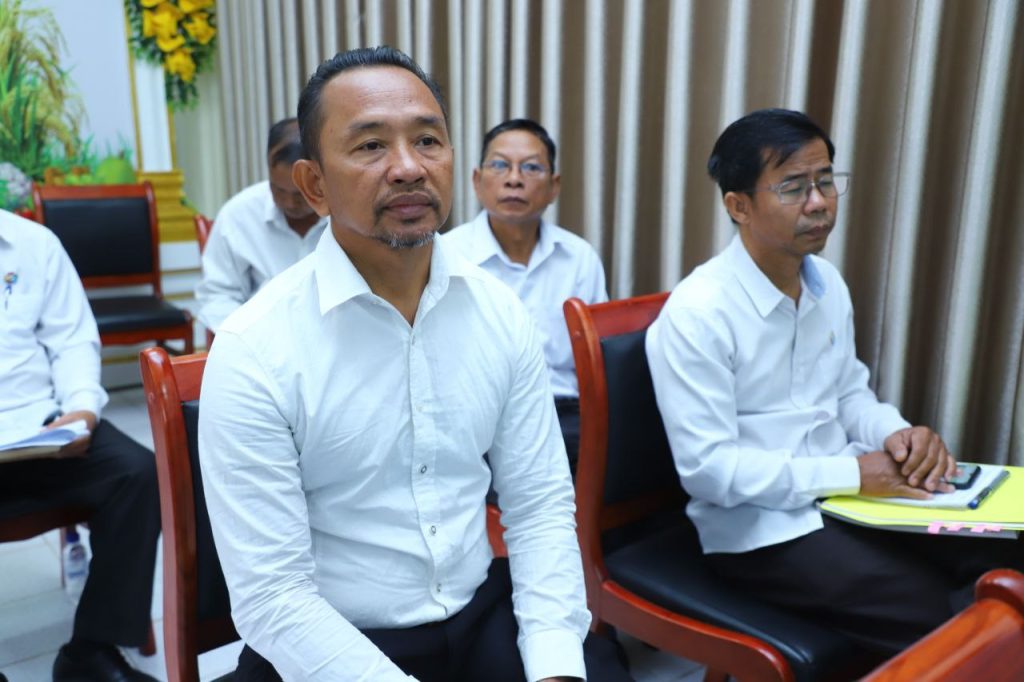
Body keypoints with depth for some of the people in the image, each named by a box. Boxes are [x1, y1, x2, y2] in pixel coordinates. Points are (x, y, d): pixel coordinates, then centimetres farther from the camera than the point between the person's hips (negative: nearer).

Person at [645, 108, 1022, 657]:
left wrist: (898, 435, -7)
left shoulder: (828, 283, 5)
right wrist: (852, 473, -20)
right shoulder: (696, 313, -20)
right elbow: (706, 467, -21)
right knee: (941, 619, -20)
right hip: (760, 525, -7)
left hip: (850, 493, 7)